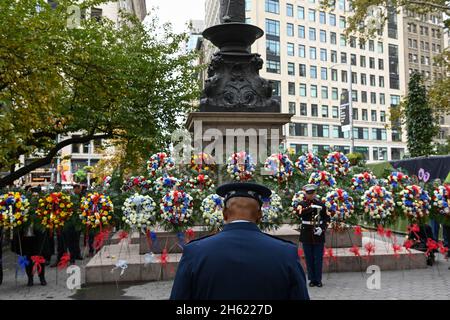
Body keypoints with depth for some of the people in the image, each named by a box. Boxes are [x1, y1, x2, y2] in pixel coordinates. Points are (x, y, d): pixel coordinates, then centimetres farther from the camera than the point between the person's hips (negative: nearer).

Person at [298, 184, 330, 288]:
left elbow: (327, 219, 5)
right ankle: (312, 279, 16)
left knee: (318, 259, 3)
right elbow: (300, 212, -20)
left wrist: (322, 228, -11)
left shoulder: (321, 204, 5)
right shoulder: (302, 204, 3)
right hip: (306, 235, 0)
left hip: (318, 235, 0)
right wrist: (311, 207, -30)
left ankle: (318, 279, 13)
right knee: (309, 259, 6)